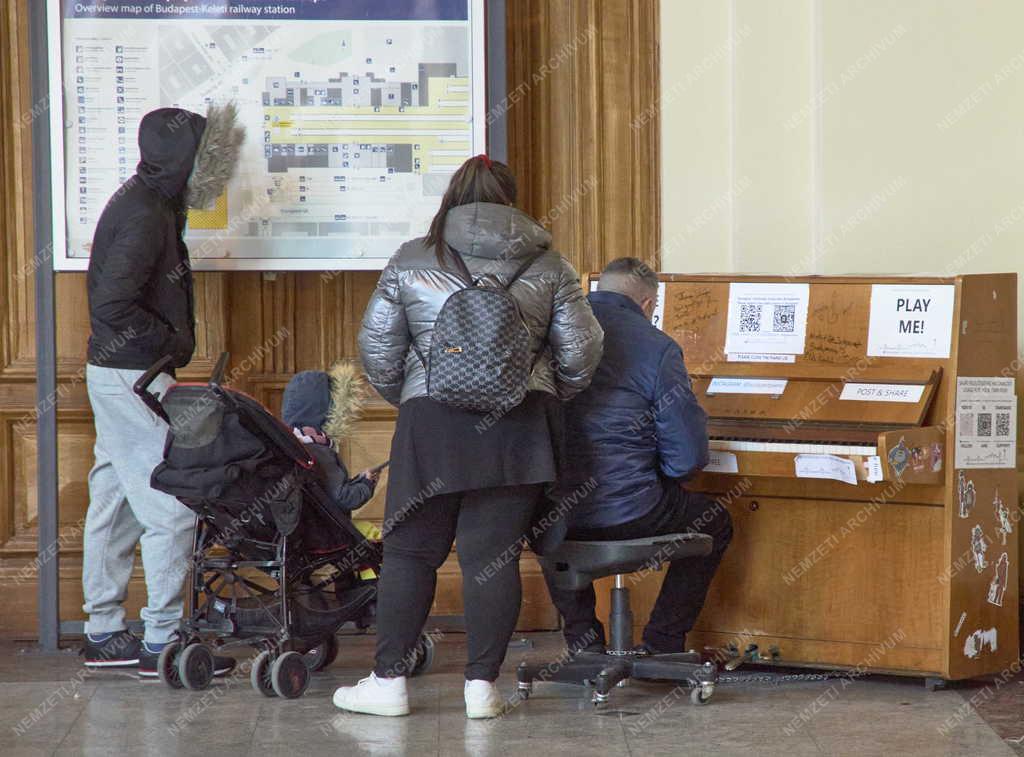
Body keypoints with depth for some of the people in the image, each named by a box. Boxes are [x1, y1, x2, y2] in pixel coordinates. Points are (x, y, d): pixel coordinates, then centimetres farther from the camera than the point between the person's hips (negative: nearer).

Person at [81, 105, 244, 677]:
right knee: (170, 507, -8)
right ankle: (162, 641, -5)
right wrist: (172, 343, -15)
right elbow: (112, 303, -25)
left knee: (115, 502, 13)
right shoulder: (144, 216, -18)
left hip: (115, 375, 11)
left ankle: (104, 634, 19)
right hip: (134, 377, -11)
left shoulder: (148, 203, 14)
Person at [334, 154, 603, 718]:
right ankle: (482, 685, 2)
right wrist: (547, 399, 22)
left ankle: (389, 681, 7)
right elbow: (581, 352, 6)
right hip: (518, 424, 1)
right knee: (494, 554, 3)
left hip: (432, 420, -1)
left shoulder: (410, 261, 5)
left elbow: (378, 348, 5)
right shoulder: (548, 267, 7)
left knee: (410, 551, 7)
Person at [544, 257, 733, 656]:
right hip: (629, 514, -4)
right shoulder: (656, 347, -5)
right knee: (715, 523, 25)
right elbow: (688, 456, -7)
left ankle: (582, 637, 32)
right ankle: (660, 646, 20)